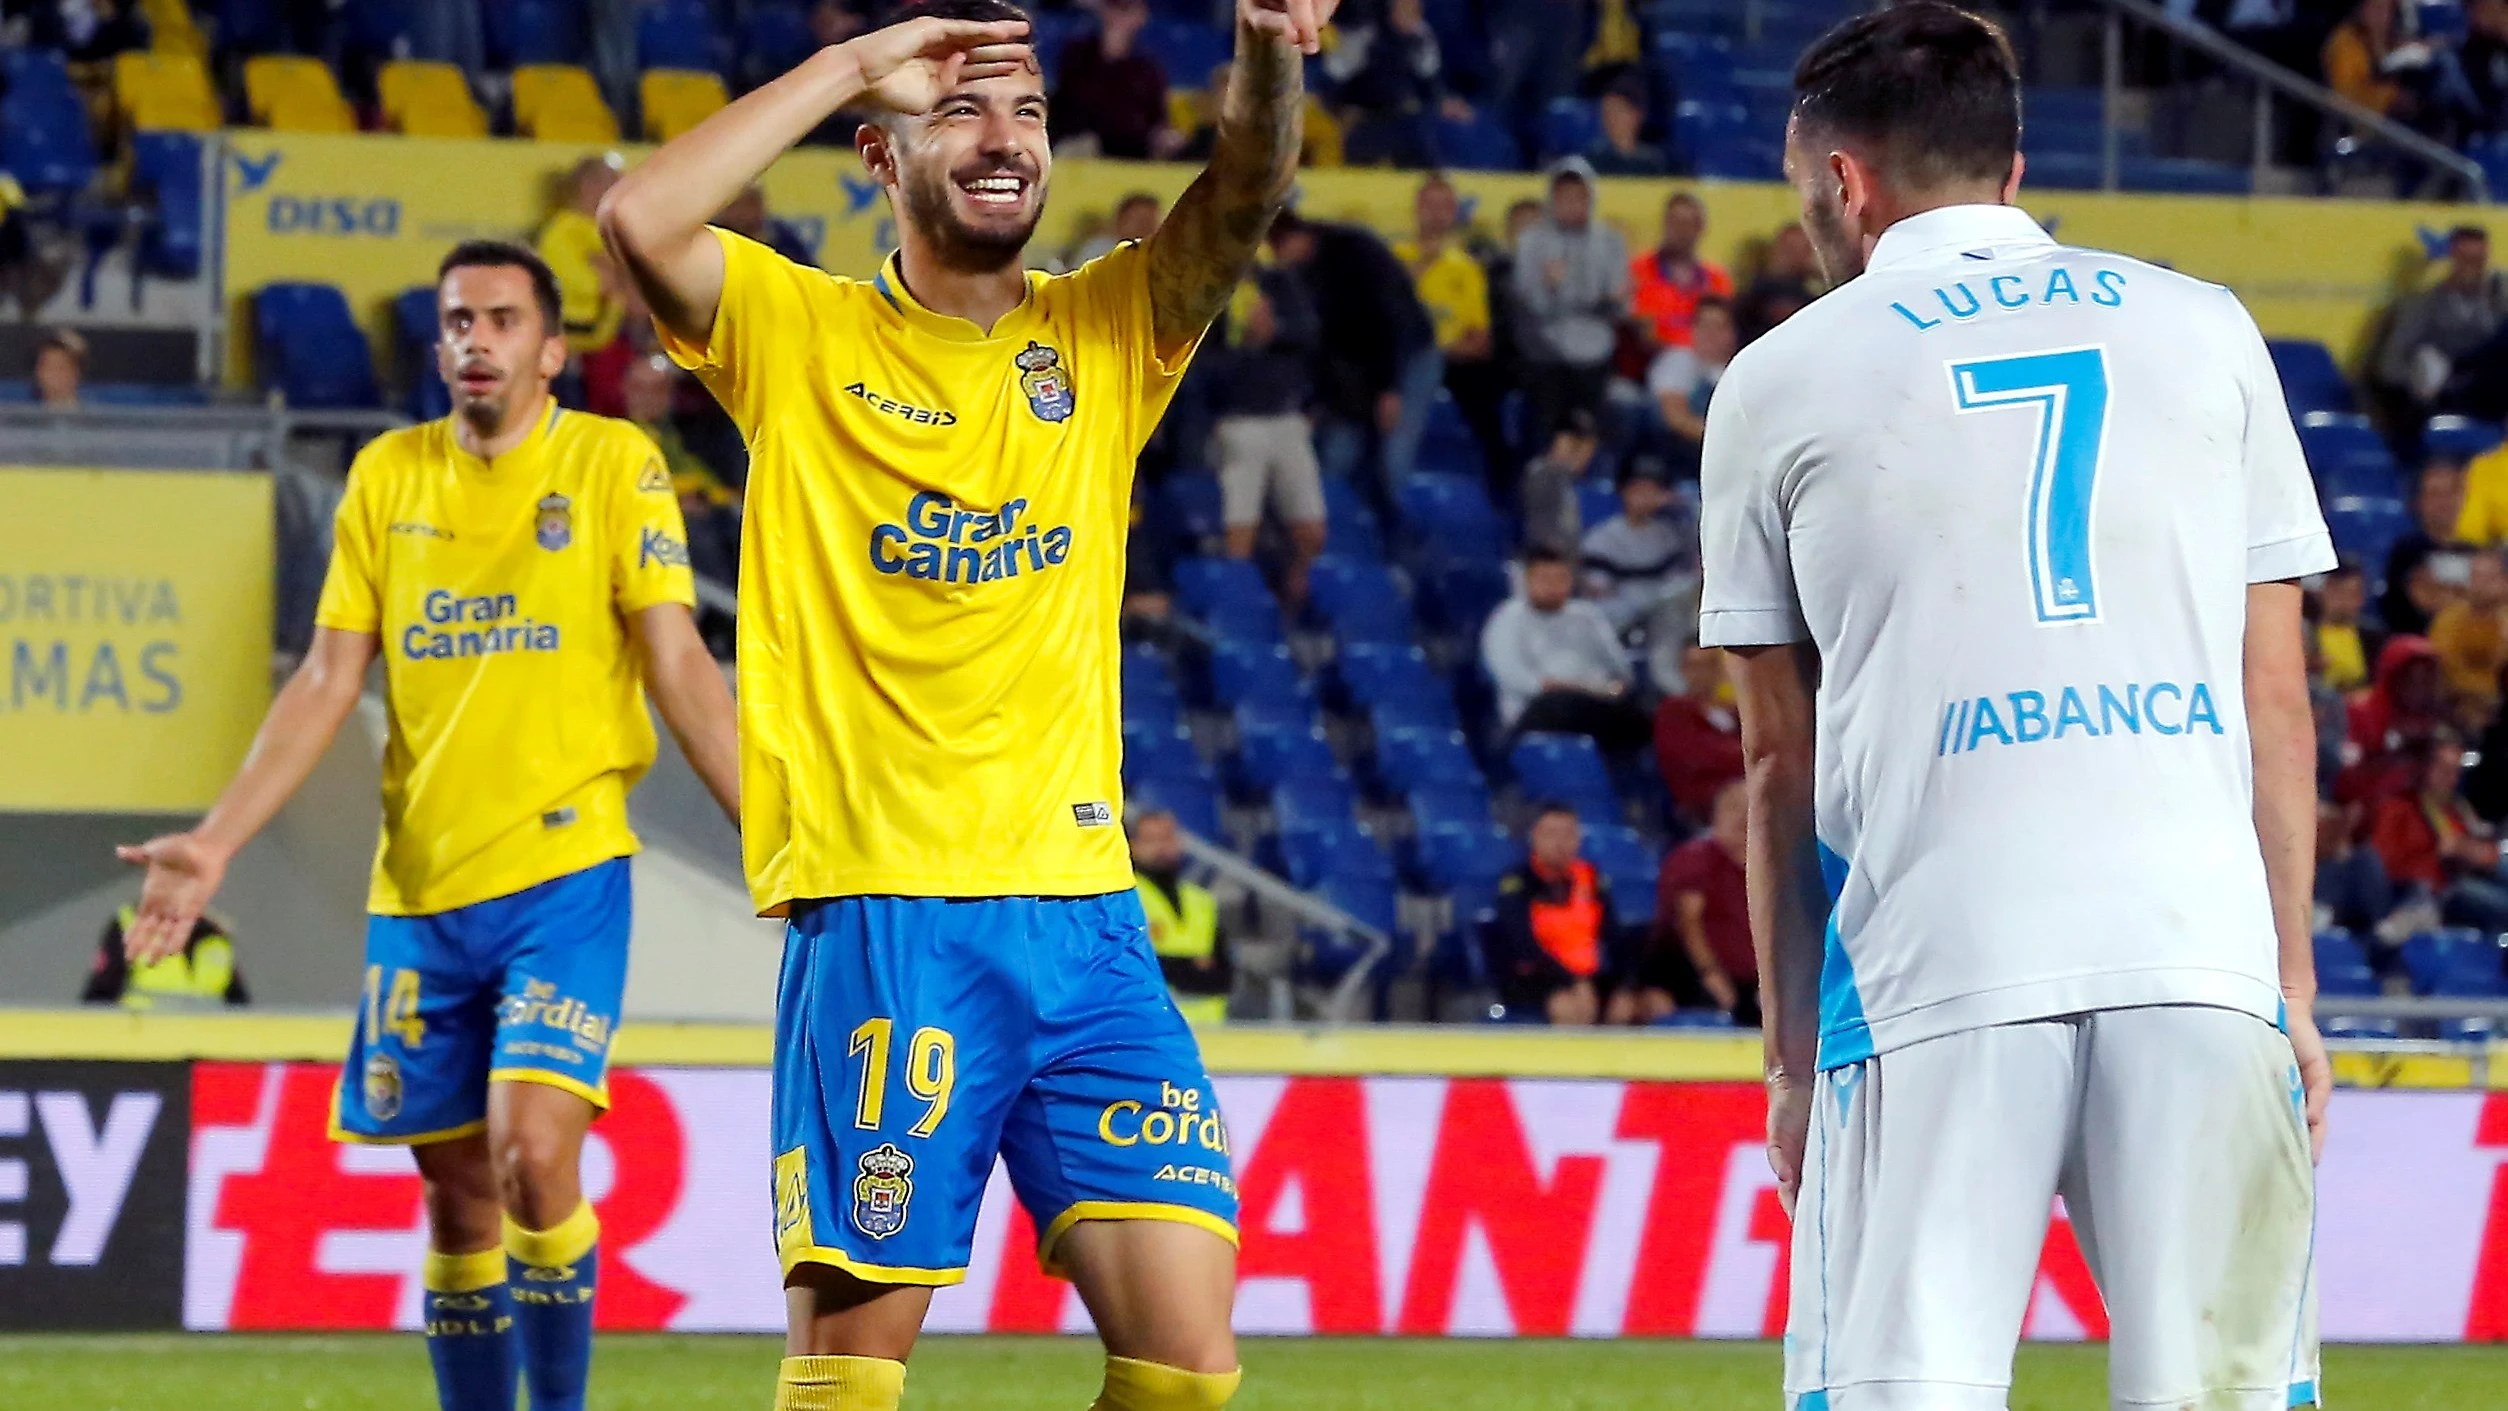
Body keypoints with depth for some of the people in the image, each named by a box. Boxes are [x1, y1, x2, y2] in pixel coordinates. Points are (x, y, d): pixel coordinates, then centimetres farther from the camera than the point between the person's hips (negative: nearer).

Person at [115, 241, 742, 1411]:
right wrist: (216, 843, 1)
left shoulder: (613, 464, -1)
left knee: (532, 1149, -19)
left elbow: (679, 670, -3)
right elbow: (326, 683, 9)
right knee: (457, 1192, 6)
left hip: (565, 867, -4)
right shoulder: (389, 475, 8)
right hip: (419, 882, 4)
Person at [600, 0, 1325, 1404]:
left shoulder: (1105, 332, 12)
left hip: (1083, 912, 3)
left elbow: (1246, 198, -4)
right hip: (876, 914, -3)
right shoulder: (801, 333, 5)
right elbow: (641, 222, -13)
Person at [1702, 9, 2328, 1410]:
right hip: (2204, 955, 2)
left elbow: (1782, 764, 11)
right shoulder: (2204, 332, 15)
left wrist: (1792, 1049, 15)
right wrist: (2294, 982, 14)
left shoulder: (1783, 381, 11)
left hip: (1939, 967, -2)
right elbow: (2279, 701, 13)